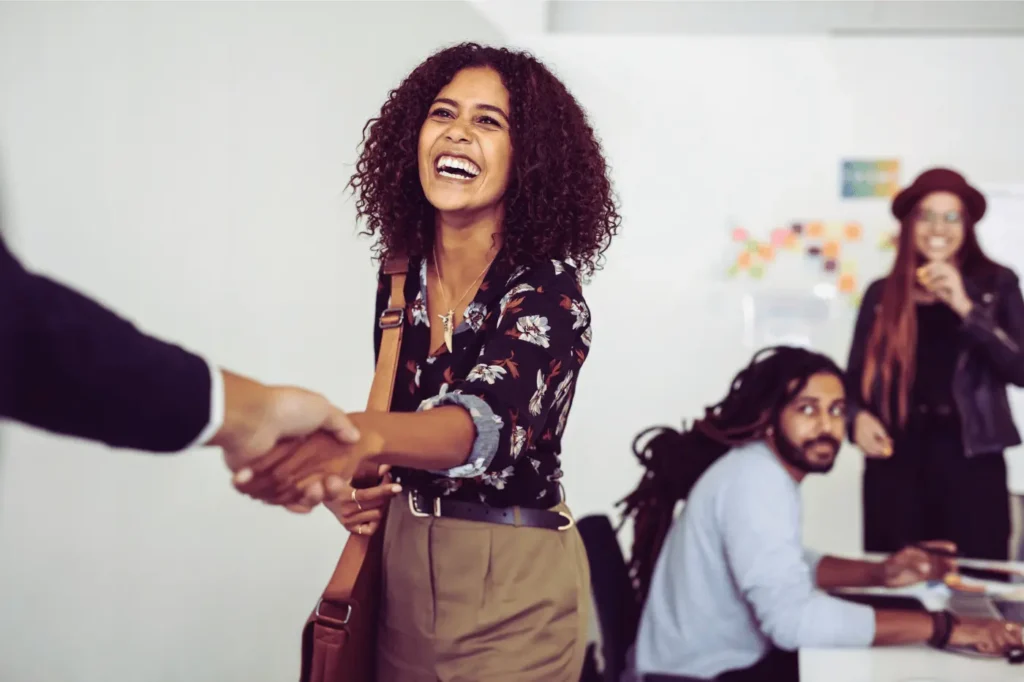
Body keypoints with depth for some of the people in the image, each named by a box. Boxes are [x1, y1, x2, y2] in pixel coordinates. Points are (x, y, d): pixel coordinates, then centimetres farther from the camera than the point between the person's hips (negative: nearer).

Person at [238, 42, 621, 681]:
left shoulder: (547, 287, -17)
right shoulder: (401, 278, 1)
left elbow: (489, 420, -36)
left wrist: (364, 434, -55)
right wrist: (360, 484, -5)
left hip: (513, 584, -5)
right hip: (404, 564, 6)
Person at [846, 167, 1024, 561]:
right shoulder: (881, 294, 10)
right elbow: (855, 378, 13)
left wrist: (965, 308, -14)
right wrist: (857, 418, -8)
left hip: (970, 459, -1)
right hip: (896, 462, 1)